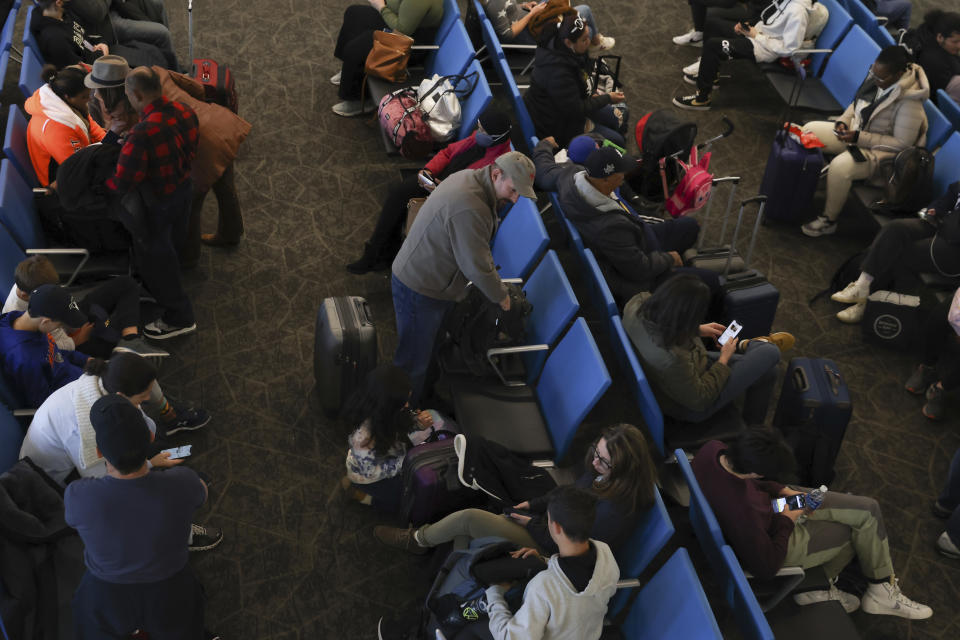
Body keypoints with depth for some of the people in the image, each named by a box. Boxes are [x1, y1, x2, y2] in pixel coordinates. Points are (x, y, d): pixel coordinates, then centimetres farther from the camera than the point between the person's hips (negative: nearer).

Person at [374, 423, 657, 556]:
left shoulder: (616, 510, -32)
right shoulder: (603, 471, -7)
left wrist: (533, 524, -13)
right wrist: (534, 504, 4)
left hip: (547, 551, -8)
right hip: (545, 527, 8)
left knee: (468, 518, -9)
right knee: (465, 539, 3)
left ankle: (418, 539, 16)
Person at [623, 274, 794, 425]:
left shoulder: (636, 305, -23)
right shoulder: (671, 360, -44)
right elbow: (699, 399, -25)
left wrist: (697, 330, 2)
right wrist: (724, 359, -13)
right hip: (693, 408, -7)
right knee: (770, 354, 7)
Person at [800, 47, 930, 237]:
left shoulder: (909, 100, -28)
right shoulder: (877, 76, -5)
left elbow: (902, 143, -25)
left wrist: (859, 137, -26)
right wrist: (843, 121, -8)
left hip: (882, 150, -9)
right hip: (855, 132, 9)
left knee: (840, 166, -35)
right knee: (809, 129, 0)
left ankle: (829, 221, -16)